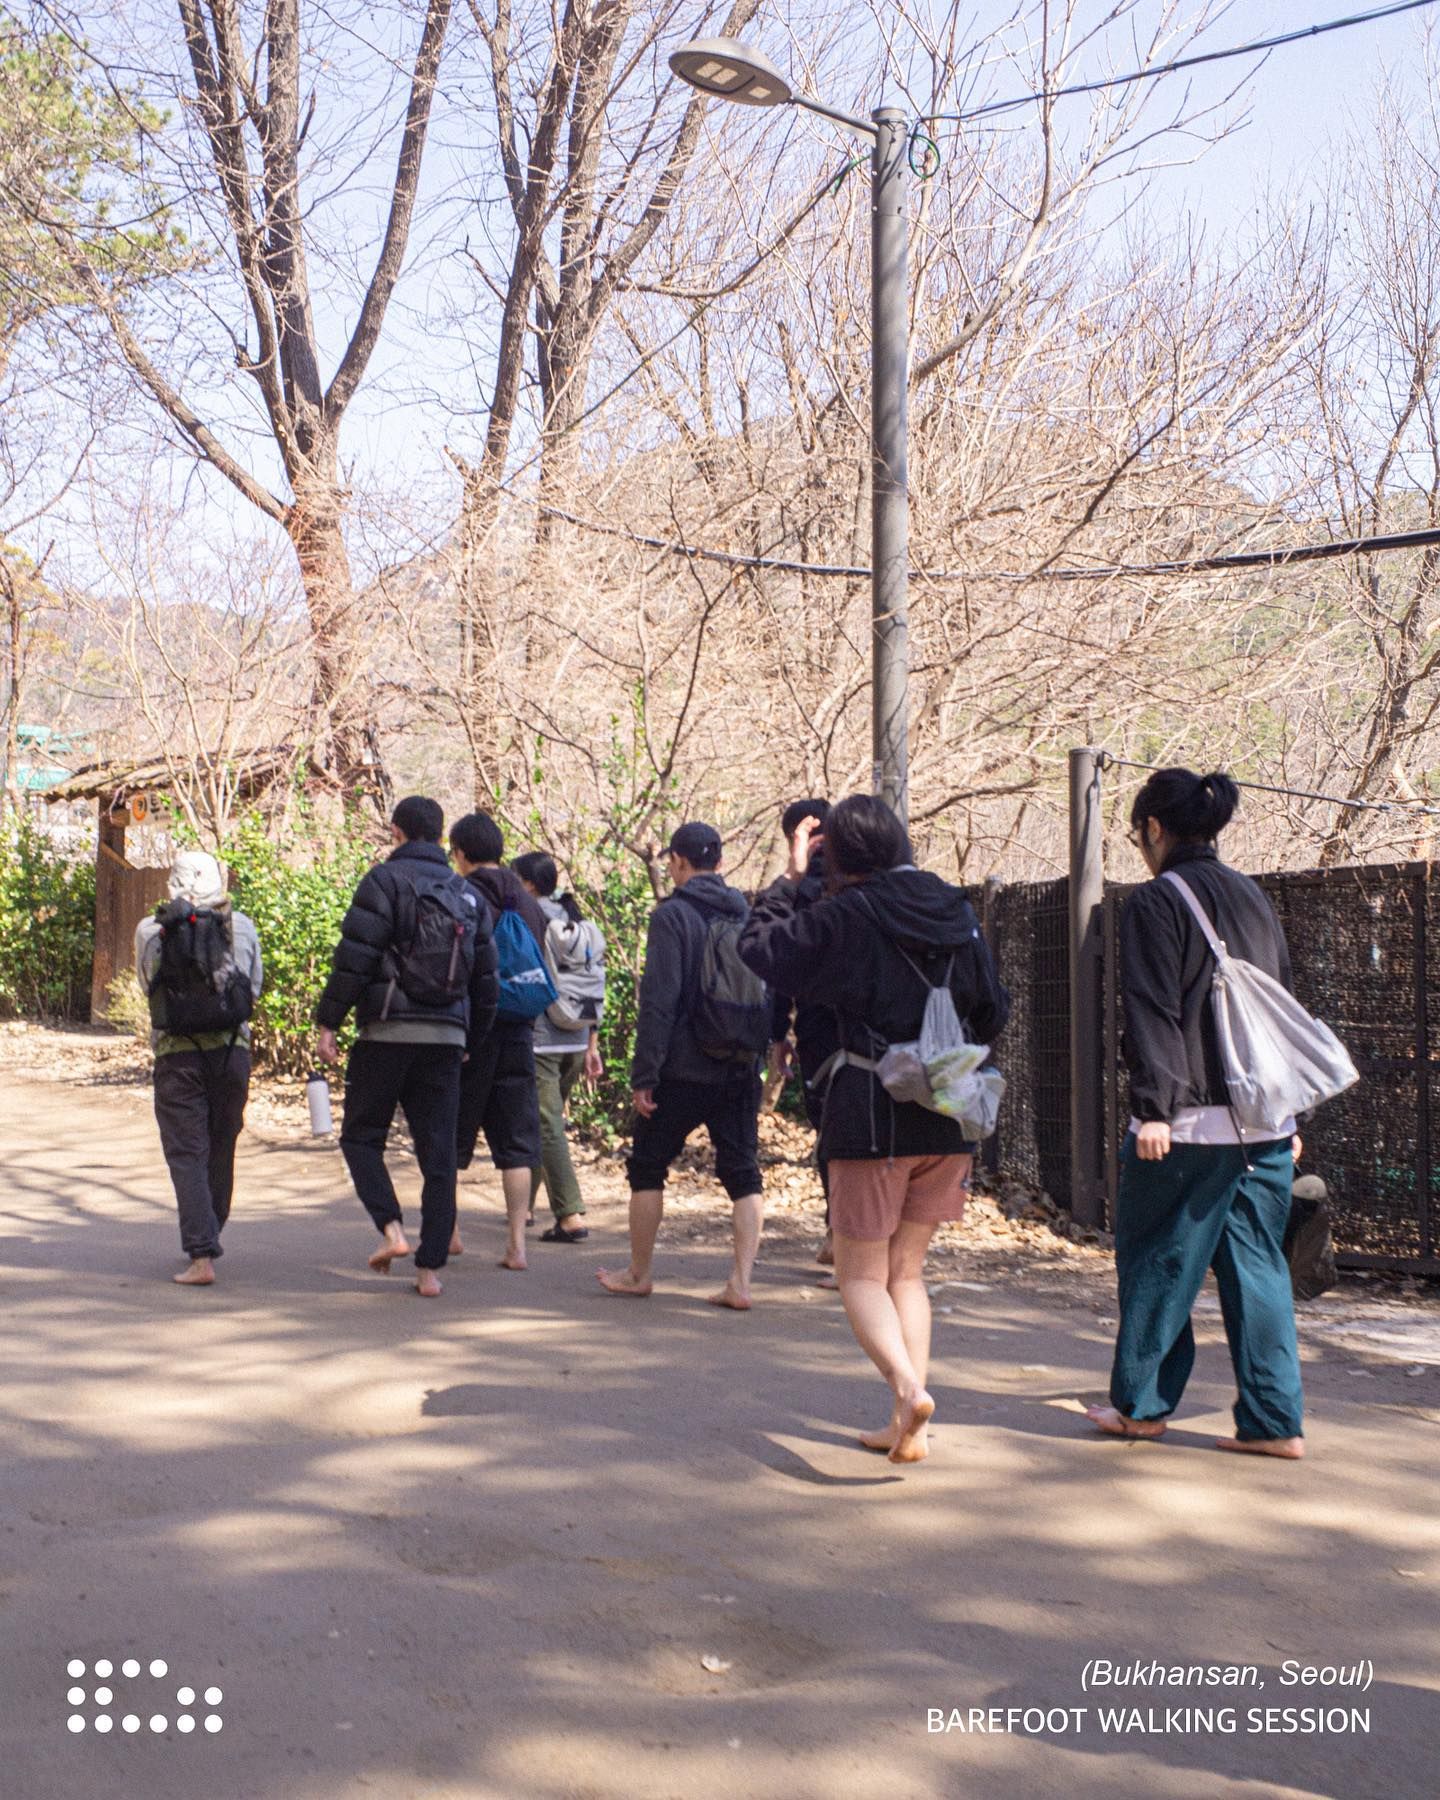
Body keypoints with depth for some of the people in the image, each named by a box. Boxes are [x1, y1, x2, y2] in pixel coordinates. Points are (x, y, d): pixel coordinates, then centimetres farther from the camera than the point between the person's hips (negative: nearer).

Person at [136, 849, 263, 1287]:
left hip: (177, 1057, -2)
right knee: (220, 1153, 17)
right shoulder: (242, 927, 2)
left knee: (186, 1156, -3)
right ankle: (209, 1240, 31)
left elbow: (148, 983, 14)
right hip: (232, 1052, 2)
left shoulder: (150, 931, -1)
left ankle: (202, 1256, -13)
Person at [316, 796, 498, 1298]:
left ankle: (391, 1227, -9)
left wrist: (328, 1022, -7)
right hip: (446, 1037, 5)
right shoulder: (467, 895, 15)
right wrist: (471, 1040, 24)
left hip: (388, 1031, -5)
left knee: (361, 1136, 9)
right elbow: (485, 978, 16)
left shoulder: (385, 880, -3)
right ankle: (430, 1267, 5)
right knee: (438, 1152, 6)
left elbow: (354, 957, -12)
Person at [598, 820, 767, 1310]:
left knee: (647, 1168, 11)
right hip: (740, 1069, 5)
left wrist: (644, 1073, -13)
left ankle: (638, 1274, 20)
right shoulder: (747, 915, 8)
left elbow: (658, 999, -15)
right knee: (743, 1175, 7)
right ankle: (741, 1282, 2)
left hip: (683, 1068, -5)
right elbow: (769, 993, 10)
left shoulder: (673, 915, -9)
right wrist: (758, 1053, 15)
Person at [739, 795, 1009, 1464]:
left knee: (862, 1276, 5)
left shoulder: (846, 915, -11)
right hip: (949, 1115, 5)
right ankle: (907, 1427, 11)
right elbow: (992, 1010, 14)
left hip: (871, 1114, -5)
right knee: (907, 1271, 16)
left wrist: (790, 876, 8)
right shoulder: (957, 912, 6)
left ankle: (908, 1388, -20)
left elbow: (759, 945, -2)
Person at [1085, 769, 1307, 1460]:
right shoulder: (1252, 898, 14)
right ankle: (1274, 1421, 8)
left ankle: (1140, 1404, 19)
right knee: (1258, 1266, 9)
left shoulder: (1155, 902, -7)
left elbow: (1153, 1013, -14)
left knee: (1155, 1263, 8)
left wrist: (1153, 1108, -15)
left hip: (1189, 1124, -6)